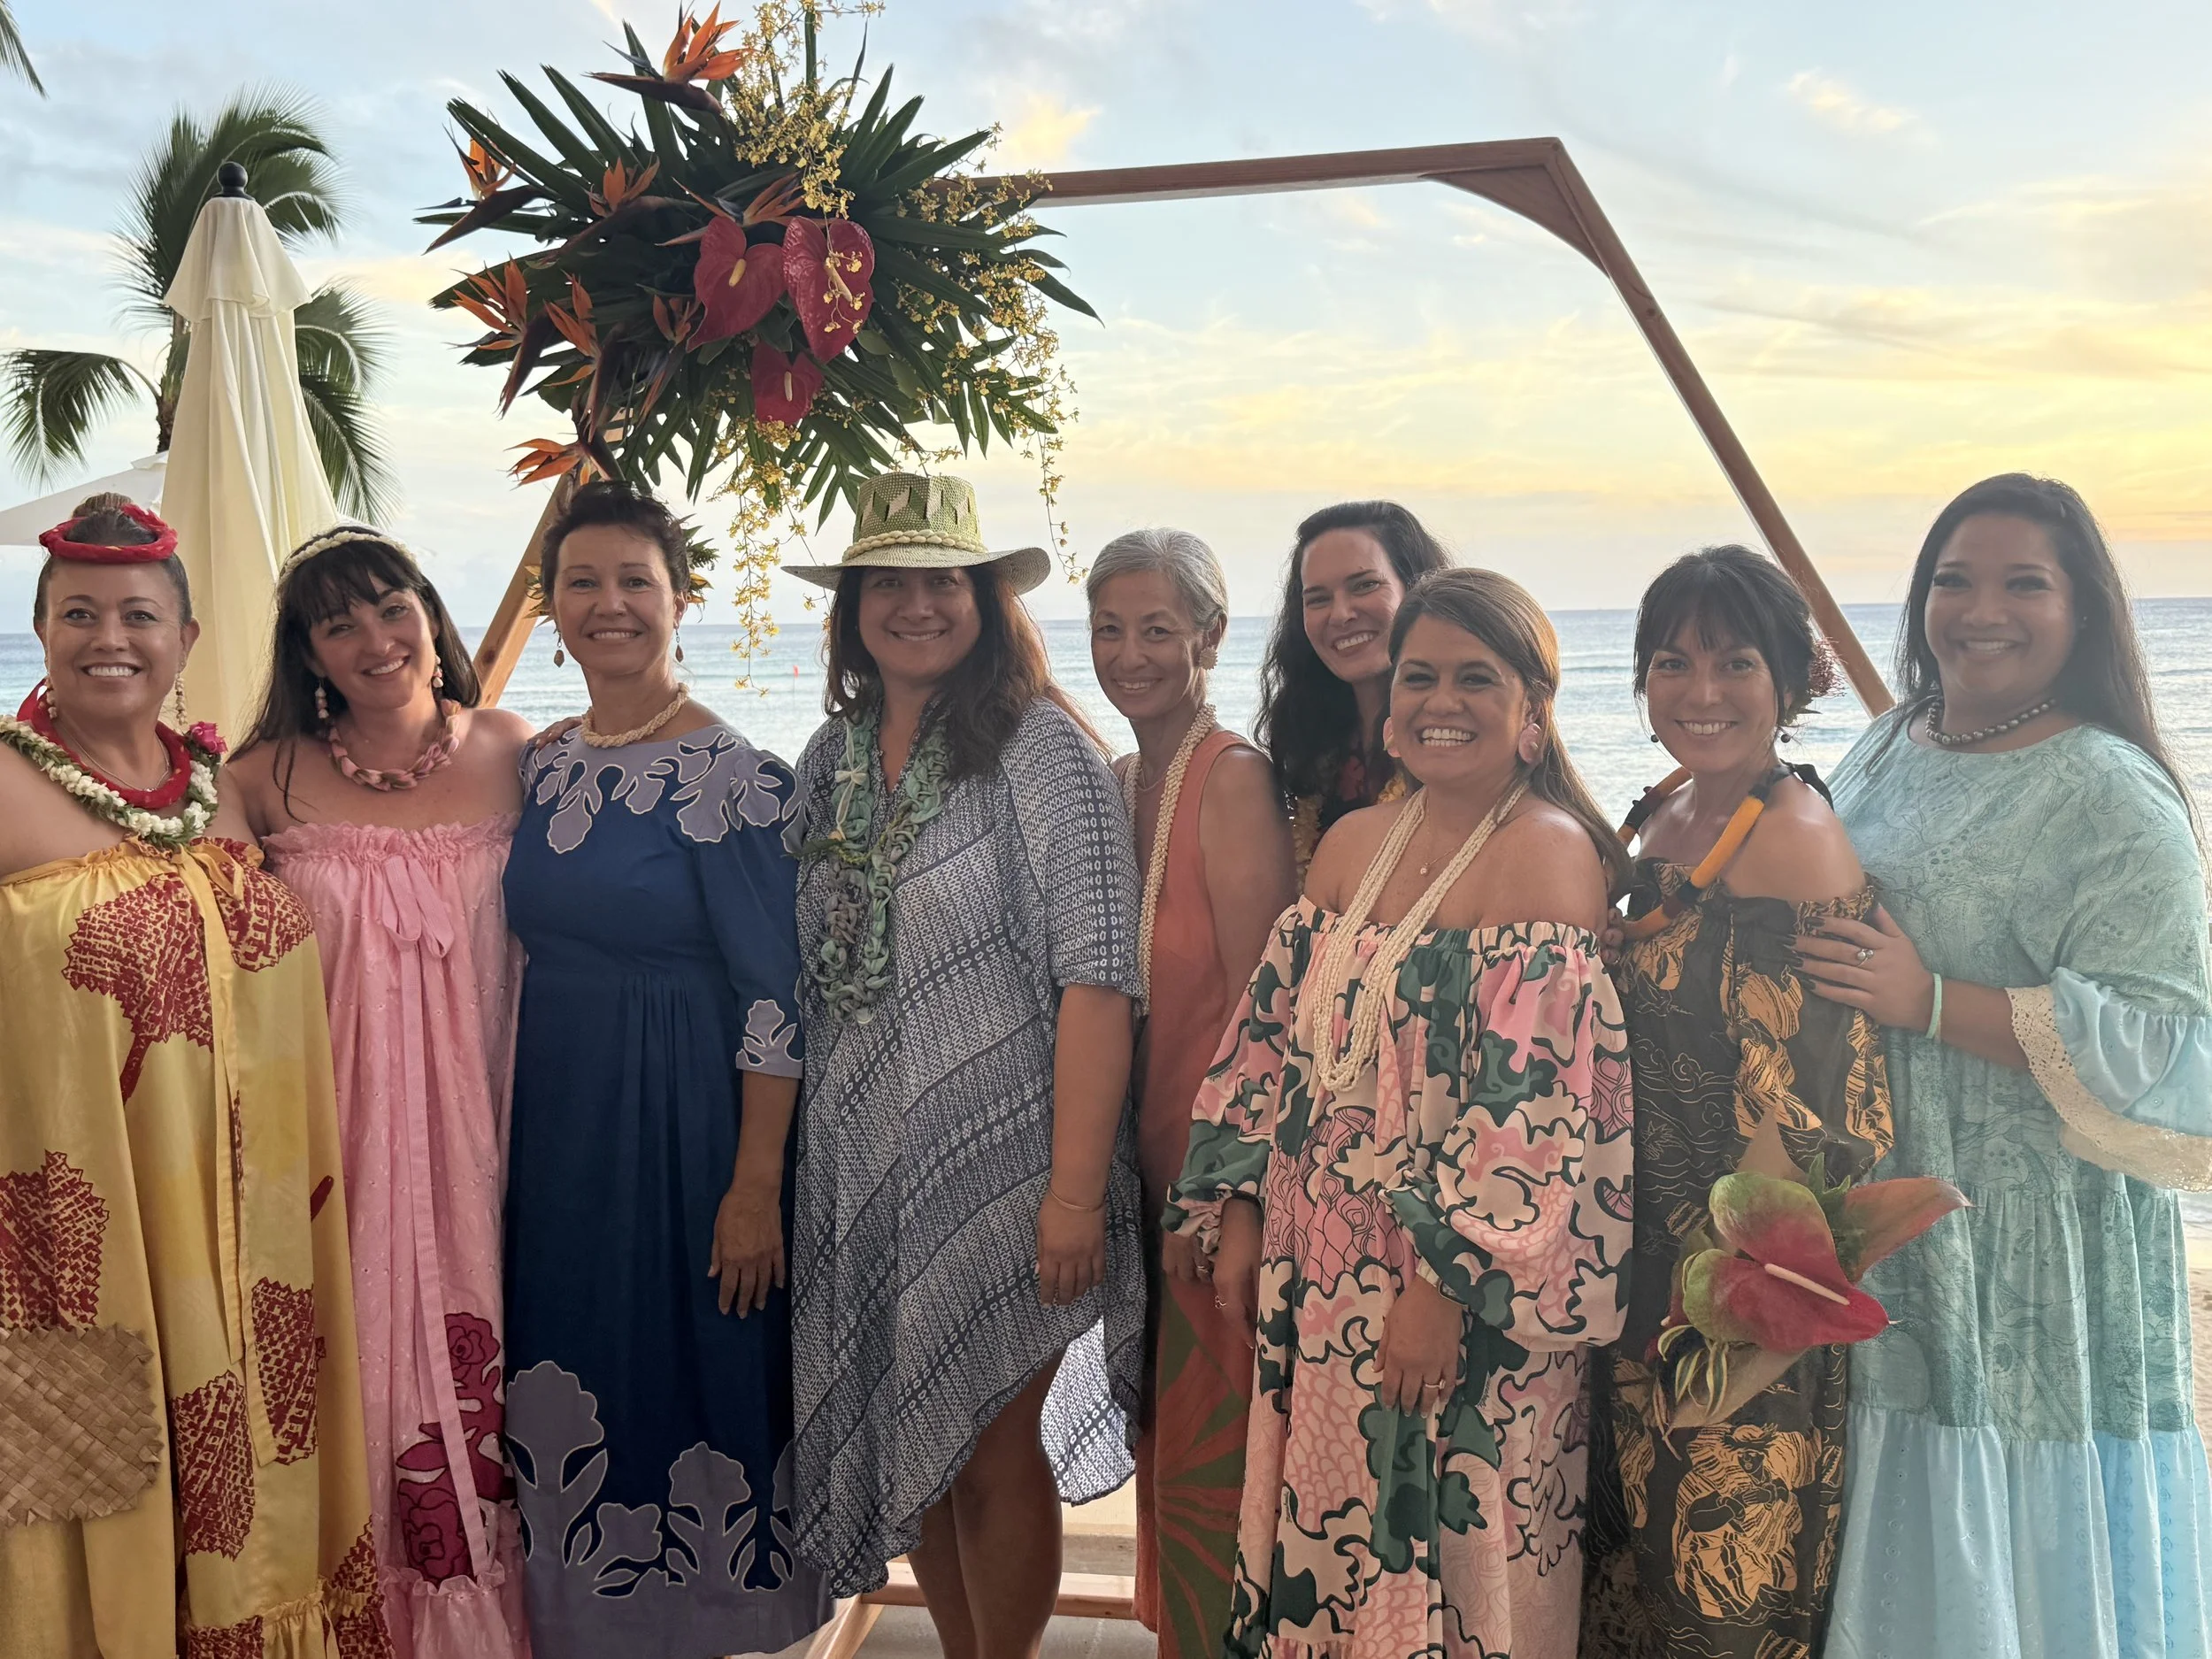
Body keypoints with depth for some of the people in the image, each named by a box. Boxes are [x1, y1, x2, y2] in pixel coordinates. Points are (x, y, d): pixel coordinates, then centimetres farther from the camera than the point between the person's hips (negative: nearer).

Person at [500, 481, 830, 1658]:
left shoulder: (731, 776, -14)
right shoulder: (545, 769, 6)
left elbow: (775, 996, -15)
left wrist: (756, 1187, -18)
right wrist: (516, 1134, 12)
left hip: (686, 1126, -6)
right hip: (558, 1125, 6)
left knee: (692, 1381, 6)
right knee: (570, 1395, 16)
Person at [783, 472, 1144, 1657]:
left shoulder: (1042, 750, -10)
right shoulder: (830, 759, 8)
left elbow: (1094, 979, -16)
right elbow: (806, 977, 13)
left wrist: (1076, 1189, -20)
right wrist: (777, 1169, 10)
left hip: (998, 1162, -5)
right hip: (858, 1163, 6)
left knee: (997, 1460, 6)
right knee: (906, 1450, 16)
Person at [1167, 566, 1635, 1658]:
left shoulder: (1549, 853, -13)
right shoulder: (1352, 844, 8)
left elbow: (1539, 1100, -19)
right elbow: (1274, 1039, 10)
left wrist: (1448, 1282, -20)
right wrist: (1238, 1217, 5)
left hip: (1469, 1296, -6)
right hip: (1320, 1278, 6)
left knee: (1449, 1556, 9)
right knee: (1328, 1551, 17)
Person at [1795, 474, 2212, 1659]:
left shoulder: (2113, 797, -12)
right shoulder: (1887, 750, 10)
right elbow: (1806, 924, 25)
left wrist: (1930, 1002, -24)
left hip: (2030, 1259, -6)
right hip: (1877, 1223, 6)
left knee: (2014, 1552, 5)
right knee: (1904, 1558, 16)